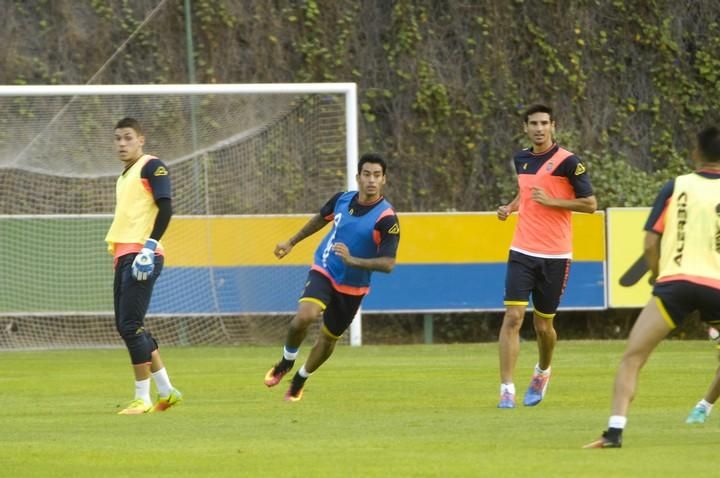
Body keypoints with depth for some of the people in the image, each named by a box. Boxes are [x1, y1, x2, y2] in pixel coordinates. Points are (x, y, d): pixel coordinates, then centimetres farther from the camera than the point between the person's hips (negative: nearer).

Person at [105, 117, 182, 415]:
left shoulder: (151, 167, -5)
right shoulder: (124, 177, 22)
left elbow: (165, 208, -13)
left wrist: (151, 244, -21)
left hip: (142, 256, -10)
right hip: (123, 256, 10)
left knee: (130, 325, -12)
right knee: (125, 325, 9)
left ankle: (143, 399, -7)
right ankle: (166, 391, 17)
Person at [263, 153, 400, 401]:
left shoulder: (386, 218, -20)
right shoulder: (342, 199, -7)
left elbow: (388, 263, -23)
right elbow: (320, 219, 16)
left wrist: (352, 260, -36)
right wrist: (291, 242, 24)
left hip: (352, 287, -1)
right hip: (324, 272, 1)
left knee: (329, 337, 13)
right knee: (305, 316, -26)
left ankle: (300, 379, 39)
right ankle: (286, 361, 1)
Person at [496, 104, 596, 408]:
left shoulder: (567, 162, -8)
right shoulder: (521, 160, 9)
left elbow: (590, 204, -9)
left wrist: (551, 201, -18)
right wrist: (510, 207, 7)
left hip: (555, 256, -3)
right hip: (522, 252, 3)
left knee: (543, 325, 8)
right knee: (513, 317, -12)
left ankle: (542, 372, 40)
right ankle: (507, 391, -13)